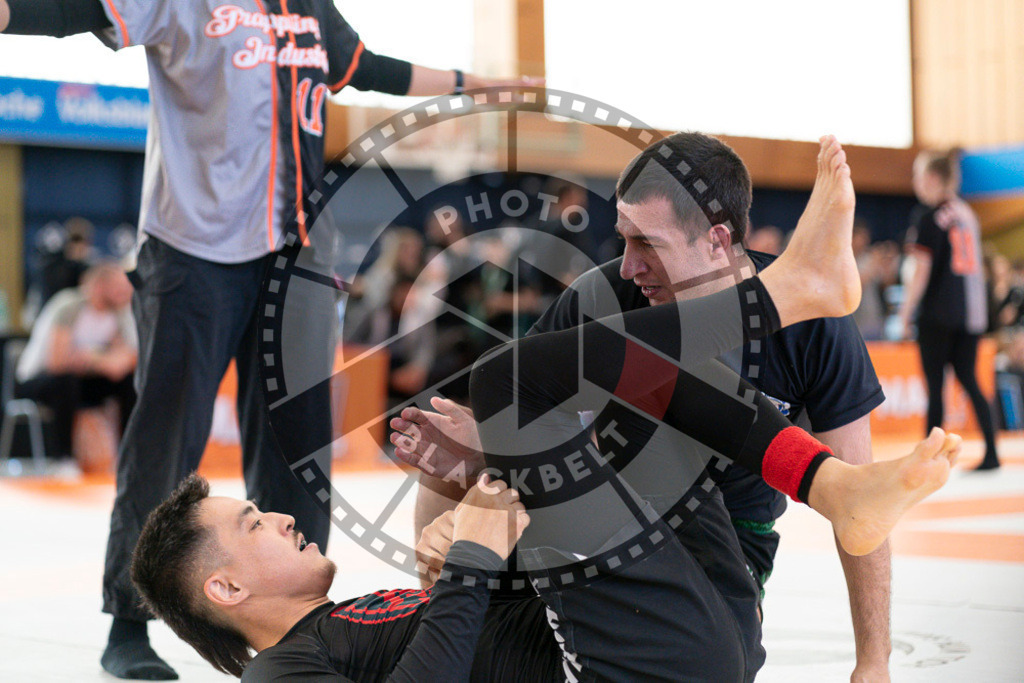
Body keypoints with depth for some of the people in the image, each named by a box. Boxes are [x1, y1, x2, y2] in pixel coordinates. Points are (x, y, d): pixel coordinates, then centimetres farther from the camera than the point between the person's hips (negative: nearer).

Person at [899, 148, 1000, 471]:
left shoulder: (932, 218, -8)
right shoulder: (966, 213, 12)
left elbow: (923, 271, -10)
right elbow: (973, 266, 16)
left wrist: (906, 311, -5)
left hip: (939, 313, -6)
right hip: (972, 311, 6)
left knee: (935, 384, -2)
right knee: (968, 380, 9)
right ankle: (991, 453, 2)